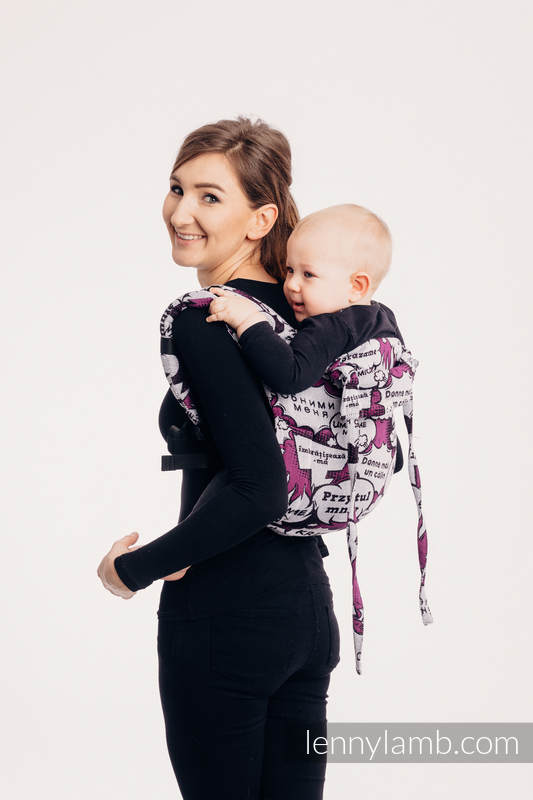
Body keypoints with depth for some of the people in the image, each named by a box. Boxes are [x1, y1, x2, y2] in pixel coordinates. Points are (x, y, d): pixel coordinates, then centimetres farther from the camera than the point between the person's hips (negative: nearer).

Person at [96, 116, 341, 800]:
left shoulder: (203, 325, -17)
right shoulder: (301, 310, 8)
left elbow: (256, 487, -26)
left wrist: (134, 569, -15)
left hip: (223, 622, -8)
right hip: (306, 608, 8)